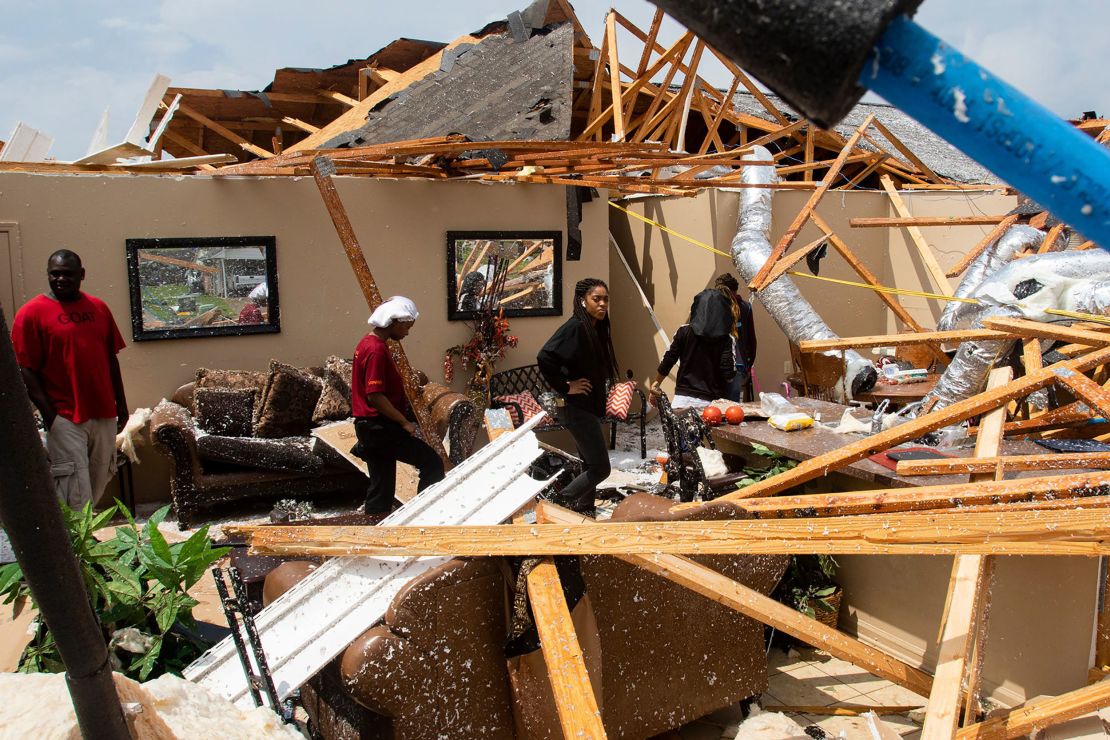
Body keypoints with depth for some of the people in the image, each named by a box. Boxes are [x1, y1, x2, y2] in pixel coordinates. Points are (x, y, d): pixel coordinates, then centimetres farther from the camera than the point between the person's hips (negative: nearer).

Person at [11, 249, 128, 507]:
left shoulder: (98, 308, 9)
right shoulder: (31, 313, -5)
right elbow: (26, 370, -8)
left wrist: (121, 403, 12)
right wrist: (49, 414, -13)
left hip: (104, 414, 5)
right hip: (65, 418, -5)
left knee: (98, 484, 14)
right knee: (76, 496, -4)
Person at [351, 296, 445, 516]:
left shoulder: (368, 344, 14)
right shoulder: (377, 350, -18)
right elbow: (375, 396, -23)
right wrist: (404, 422, -16)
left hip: (373, 426, 10)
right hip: (381, 427, -10)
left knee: (382, 484, 12)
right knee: (432, 464, -6)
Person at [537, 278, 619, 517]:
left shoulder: (597, 328, 9)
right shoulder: (575, 327, -18)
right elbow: (545, 357, -29)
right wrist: (565, 387, -20)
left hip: (591, 407, 9)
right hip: (578, 408, -9)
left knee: (591, 466, 15)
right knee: (600, 468, -5)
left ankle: (584, 511, 26)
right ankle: (562, 503, 8)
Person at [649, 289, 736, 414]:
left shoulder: (684, 331, 0)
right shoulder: (727, 339, -5)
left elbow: (668, 360, 4)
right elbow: (729, 375, -10)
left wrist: (656, 382, 18)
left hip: (683, 397, 1)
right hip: (711, 401, -1)